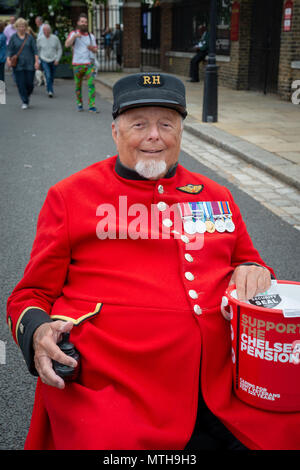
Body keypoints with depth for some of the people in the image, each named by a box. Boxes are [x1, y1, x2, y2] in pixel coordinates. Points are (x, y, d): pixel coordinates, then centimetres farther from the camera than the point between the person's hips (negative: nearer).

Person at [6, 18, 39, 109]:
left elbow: (35, 50, 4)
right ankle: (24, 102, 5)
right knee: (21, 84, -4)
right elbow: (9, 49, 2)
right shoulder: (13, 38, 5)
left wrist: (37, 61, -5)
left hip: (30, 64, 0)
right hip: (18, 65, 0)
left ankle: (28, 95, 30)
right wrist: (8, 59, -13)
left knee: (30, 83, 0)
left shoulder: (30, 37, 6)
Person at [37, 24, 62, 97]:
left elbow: (59, 49, 5)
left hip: (53, 61, 2)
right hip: (44, 61, -1)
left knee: (52, 77, 10)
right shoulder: (40, 39, -4)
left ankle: (49, 90, 29)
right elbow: (37, 50, 8)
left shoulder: (55, 38, -4)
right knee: (48, 76, -17)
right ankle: (50, 91, -16)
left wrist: (57, 59, -3)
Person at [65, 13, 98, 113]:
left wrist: (92, 48, -9)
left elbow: (95, 50, 15)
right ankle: (79, 104, 25)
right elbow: (67, 44, -13)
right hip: (78, 64, -2)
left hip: (89, 64, 2)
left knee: (91, 84, -13)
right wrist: (74, 36, -29)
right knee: (78, 86, 6)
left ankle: (92, 106, -15)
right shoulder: (73, 34, 3)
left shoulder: (91, 36, 13)